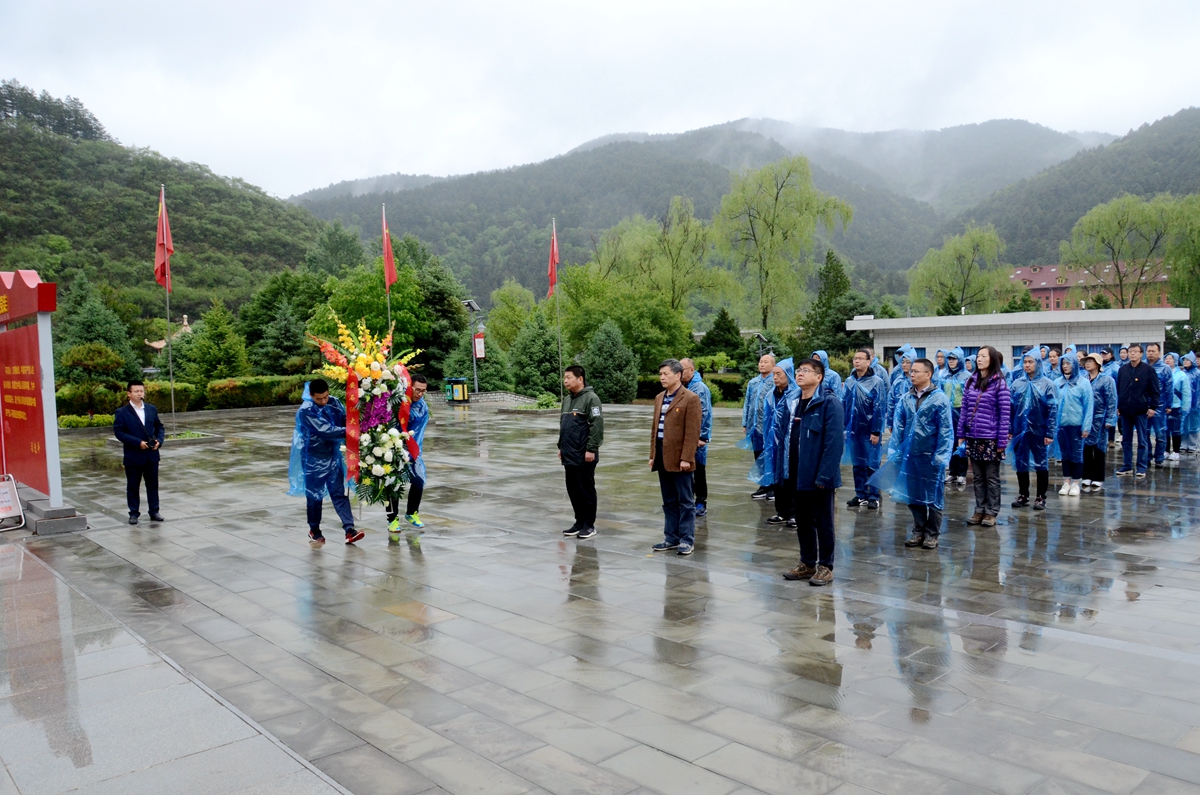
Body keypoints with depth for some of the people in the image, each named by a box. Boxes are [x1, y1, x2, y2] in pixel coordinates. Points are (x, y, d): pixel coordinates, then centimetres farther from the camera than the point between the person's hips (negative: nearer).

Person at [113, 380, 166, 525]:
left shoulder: (152, 409, 8)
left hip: (152, 455, 3)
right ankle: (134, 513, 16)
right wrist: (138, 442, -20)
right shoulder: (122, 412, -5)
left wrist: (159, 440, -7)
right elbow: (119, 432, -12)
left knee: (153, 484, 9)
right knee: (133, 486, 6)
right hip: (133, 456, -3)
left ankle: (154, 511, 17)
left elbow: (159, 427, 13)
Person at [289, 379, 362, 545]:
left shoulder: (334, 402, -3)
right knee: (315, 495, 9)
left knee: (339, 493, 4)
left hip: (333, 455, 4)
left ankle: (349, 530, 2)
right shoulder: (306, 411, -20)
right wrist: (347, 432, -27)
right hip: (314, 458, -4)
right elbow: (325, 430, -27)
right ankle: (314, 530, 25)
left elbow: (345, 420, -4)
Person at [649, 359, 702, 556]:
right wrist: (652, 455, 13)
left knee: (685, 501, 2)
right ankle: (672, 538, 20)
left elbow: (692, 432, -14)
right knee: (669, 502, 13)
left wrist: (686, 458, -18)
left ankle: (687, 540, 9)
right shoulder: (659, 398, 14)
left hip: (679, 458, -7)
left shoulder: (690, 398, -9)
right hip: (662, 457, 7)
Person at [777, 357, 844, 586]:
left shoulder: (829, 403, -13)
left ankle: (825, 567, 19)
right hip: (796, 475, 7)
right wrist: (783, 468, 6)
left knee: (823, 522, 7)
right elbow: (782, 434, 12)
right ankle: (807, 563, 30)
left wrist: (825, 475, -21)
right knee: (802, 521, 17)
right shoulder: (790, 402, 7)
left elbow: (833, 441, -18)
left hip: (819, 476, -6)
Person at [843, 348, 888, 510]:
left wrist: (876, 431, -14)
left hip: (869, 431, -5)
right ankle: (860, 495, 22)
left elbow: (879, 408, -11)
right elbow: (843, 405, 10)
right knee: (857, 465, 12)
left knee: (872, 465, 3)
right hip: (853, 430, 5)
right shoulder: (849, 381, 6)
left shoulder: (876, 382, -9)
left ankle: (873, 497, 12)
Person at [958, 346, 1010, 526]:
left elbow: (1005, 414, -9)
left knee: (991, 477, 7)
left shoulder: (999, 383, -7)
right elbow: (964, 410, 9)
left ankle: (991, 512, 15)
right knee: (977, 477, 12)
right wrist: (961, 434, 6)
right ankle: (979, 510, 21)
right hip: (973, 437, 4)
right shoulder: (971, 382, 6)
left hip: (990, 438, -4)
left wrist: (1002, 441, -11)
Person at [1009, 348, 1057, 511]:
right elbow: (1011, 407, 5)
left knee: (1041, 464, 7)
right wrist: (1009, 429, 1)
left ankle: (1040, 497, 16)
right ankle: (1023, 495, 22)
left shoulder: (1047, 384, -5)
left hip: (1039, 430, -3)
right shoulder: (1017, 383, 3)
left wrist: (1050, 432, -11)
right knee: (1020, 464, 10)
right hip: (1020, 429, 3)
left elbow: (1052, 409, -7)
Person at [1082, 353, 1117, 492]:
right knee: (1086, 447, 4)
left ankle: (1098, 480, 12)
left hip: (1099, 419, -3)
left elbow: (1112, 402, -7)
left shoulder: (1107, 380, -5)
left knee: (1099, 448, 5)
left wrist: (1109, 420, -11)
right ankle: (1087, 478, 12)